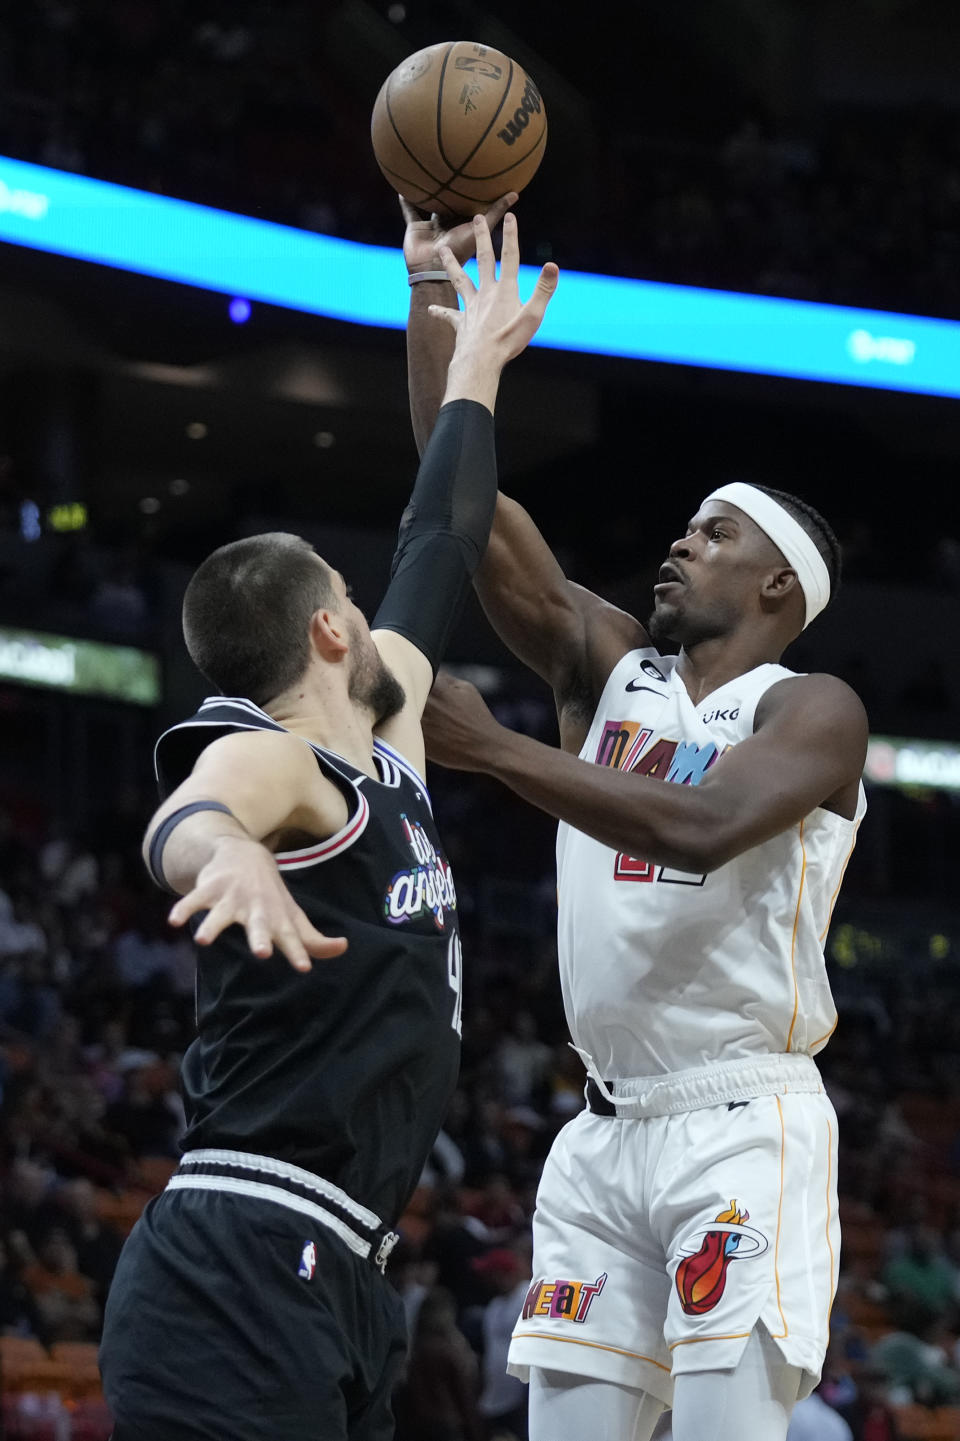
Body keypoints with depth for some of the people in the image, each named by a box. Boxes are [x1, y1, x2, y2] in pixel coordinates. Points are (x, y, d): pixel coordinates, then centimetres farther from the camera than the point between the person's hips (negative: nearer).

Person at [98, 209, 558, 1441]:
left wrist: (476, 372, 45)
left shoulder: (379, 751, 22)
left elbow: (437, 554, 37)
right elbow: (180, 828, -30)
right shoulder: (262, 757, -5)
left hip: (334, 1282, 10)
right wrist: (227, 852, -54)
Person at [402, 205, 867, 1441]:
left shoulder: (812, 710, -3)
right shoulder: (607, 667, 13)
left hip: (743, 1128, -6)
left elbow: (703, 827, -23)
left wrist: (494, 750, -25)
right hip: (607, 1132, 6)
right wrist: (430, 286, -1)